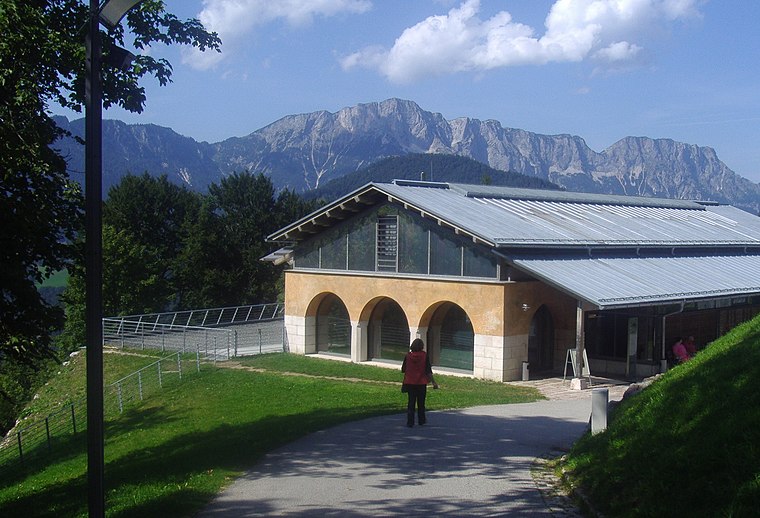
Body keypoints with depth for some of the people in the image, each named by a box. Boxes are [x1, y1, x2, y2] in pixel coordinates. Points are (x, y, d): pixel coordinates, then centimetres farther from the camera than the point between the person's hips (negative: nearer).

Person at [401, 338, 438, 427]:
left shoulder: (408, 355, -3)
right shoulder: (425, 356, -8)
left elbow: (403, 370, 4)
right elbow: (428, 371, -9)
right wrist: (433, 382, -4)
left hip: (410, 382, 1)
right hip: (421, 383, -1)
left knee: (411, 402, 5)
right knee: (421, 403, 14)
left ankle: (410, 422, 0)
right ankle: (421, 420, 26)